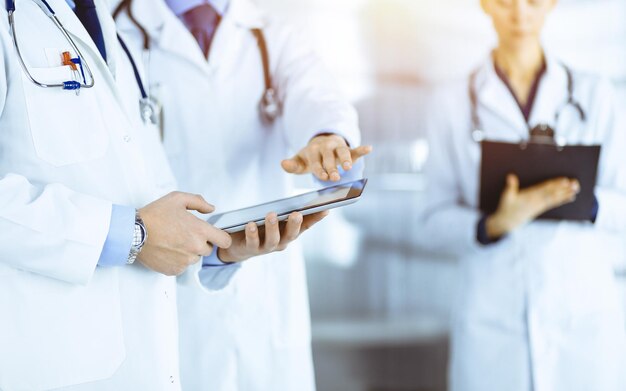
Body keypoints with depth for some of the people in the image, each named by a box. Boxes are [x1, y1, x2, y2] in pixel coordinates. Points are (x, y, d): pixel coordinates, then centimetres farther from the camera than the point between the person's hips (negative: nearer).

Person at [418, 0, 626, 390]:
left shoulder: (594, 94, 5)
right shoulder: (455, 102, 2)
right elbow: (436, 222, -1)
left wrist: (586, 200, -17)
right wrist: (494, 224, -20)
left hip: (585, 313, 1)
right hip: (493, 317, -1)